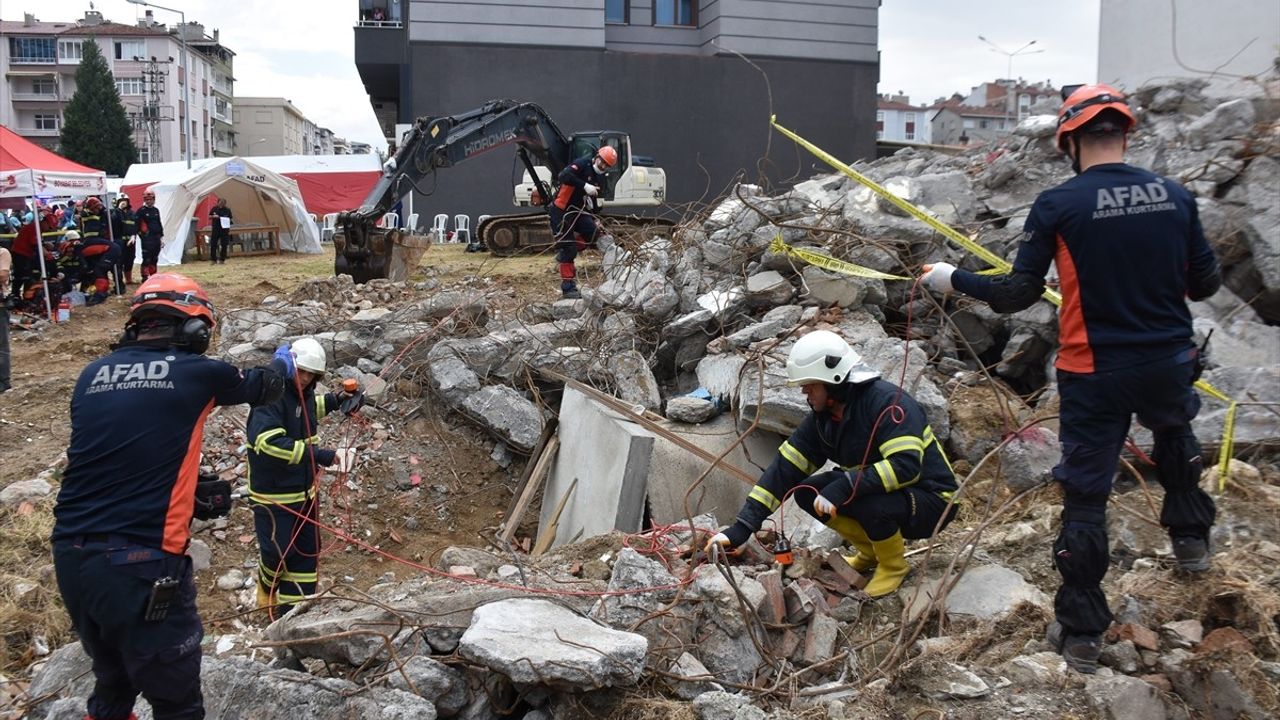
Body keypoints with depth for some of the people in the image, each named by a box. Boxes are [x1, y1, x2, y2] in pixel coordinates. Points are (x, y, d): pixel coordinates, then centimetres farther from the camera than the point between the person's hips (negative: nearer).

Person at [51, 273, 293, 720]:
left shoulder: (93, 375, 10)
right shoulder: (196, 373, -3)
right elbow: (262, 386, 17)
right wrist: (282, 366, 39)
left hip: (70, 559, 6)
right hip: (140, 565, -6)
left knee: (112, 683, 26)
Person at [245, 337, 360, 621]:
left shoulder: (302, 393, 5)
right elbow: (267, 440, -36)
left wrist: (333, 401, 15)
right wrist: (317, 454, -38)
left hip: (304, 489, 8)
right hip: (273, 492, -8)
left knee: (307, 549, 11)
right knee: (277, 552, 1)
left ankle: (294, 607, 23)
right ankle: (267, 595, 32)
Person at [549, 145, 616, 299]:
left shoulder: (600, 178, 9)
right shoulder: (582, 164, -16)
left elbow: (595, 200, 18)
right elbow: (563, 176, -32)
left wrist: (594, 219, 6)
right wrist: (584, 186, -35)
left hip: (577, 211, 8)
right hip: (560, 211, -8)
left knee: (593, 232, -14)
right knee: (568, 247, -9)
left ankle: (564, 254, 5)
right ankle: (568, 287, -2)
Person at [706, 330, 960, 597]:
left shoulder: (887, 401, -25)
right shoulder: (822, 418, -2)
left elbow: (906, 465, -35)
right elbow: (785, 468, -4)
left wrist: (844, 486, -38)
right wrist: (741, 527, -11)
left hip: (931, 500, -7)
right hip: (883, 494, 8)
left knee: (867, 502, -36)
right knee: (808, 492, -7)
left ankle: (894, 565, -4)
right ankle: (871, 552, 10)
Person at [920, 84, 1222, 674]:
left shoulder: (1057, 205, -12)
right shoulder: (1175, 196, -1)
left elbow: (1017, 294, -12)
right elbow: (1205, 283, 7)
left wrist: (952, 279, 3)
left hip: (1093, 374, -4)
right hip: (1170, 364, 4)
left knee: (1085, 498, 7)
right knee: (1174, 428, 38)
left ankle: (1080, 632, 15)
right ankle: (1190, 536, 45)